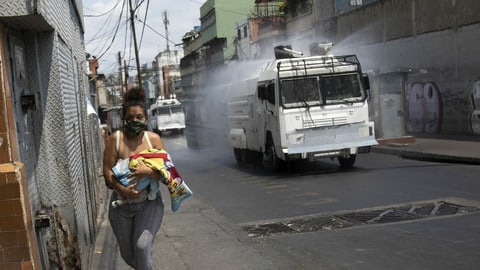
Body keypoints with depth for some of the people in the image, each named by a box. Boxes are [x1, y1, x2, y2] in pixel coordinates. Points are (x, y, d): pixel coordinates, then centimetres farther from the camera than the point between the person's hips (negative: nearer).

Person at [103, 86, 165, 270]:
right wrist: (122, 190, -24)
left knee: (142, 246, -20)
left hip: (149, 203, -1)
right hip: (121, 204, 2)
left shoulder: (154, 139, -7)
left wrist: (149, 171, -27)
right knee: (127, 253, 13)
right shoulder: (115, 139, -8)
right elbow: (107, 171, -9)